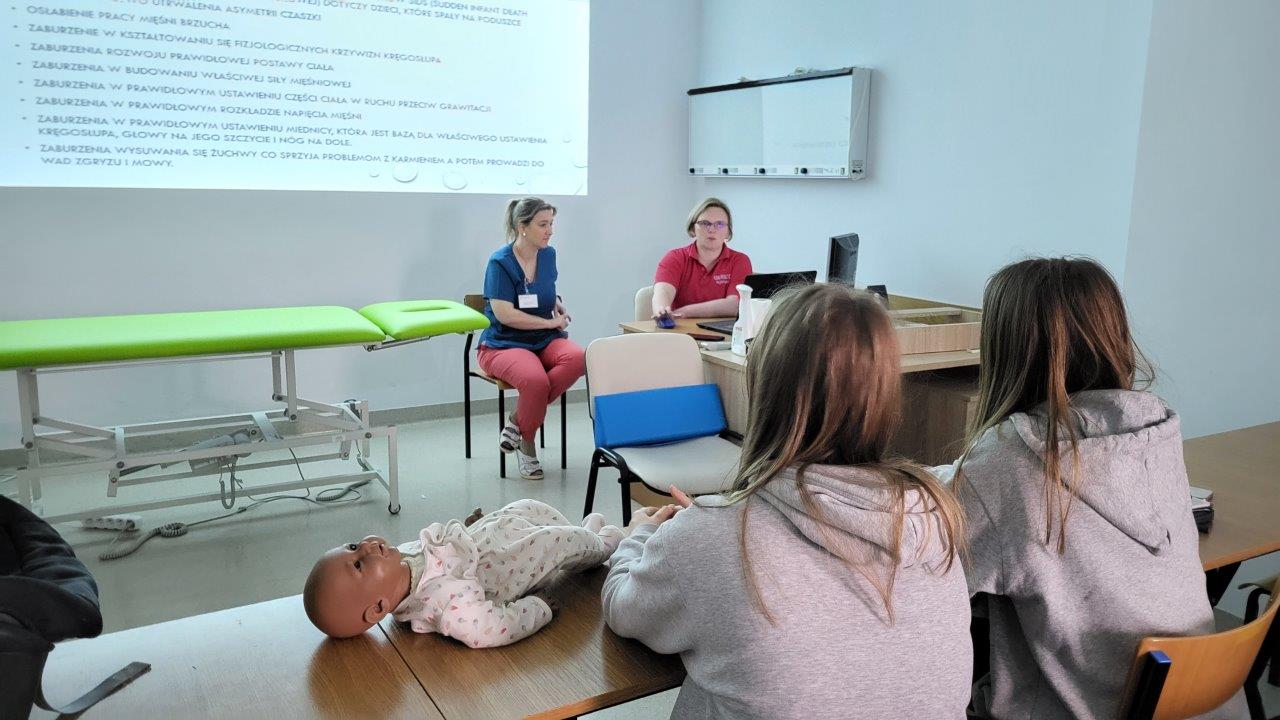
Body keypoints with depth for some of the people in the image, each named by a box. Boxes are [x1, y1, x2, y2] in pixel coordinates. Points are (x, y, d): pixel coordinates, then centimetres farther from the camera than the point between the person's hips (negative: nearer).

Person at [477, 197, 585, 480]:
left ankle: (518, 420, -14)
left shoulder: (548, 254, 10)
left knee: (578, 358, -30)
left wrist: (558, 304, 9)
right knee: (535, 380, -37)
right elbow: (504, 314, -17)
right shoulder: (500, 262, -9)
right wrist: (550, 321, -12)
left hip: (545, 340, 6)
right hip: (503, 344, -6)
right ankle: (526, 443, -7)